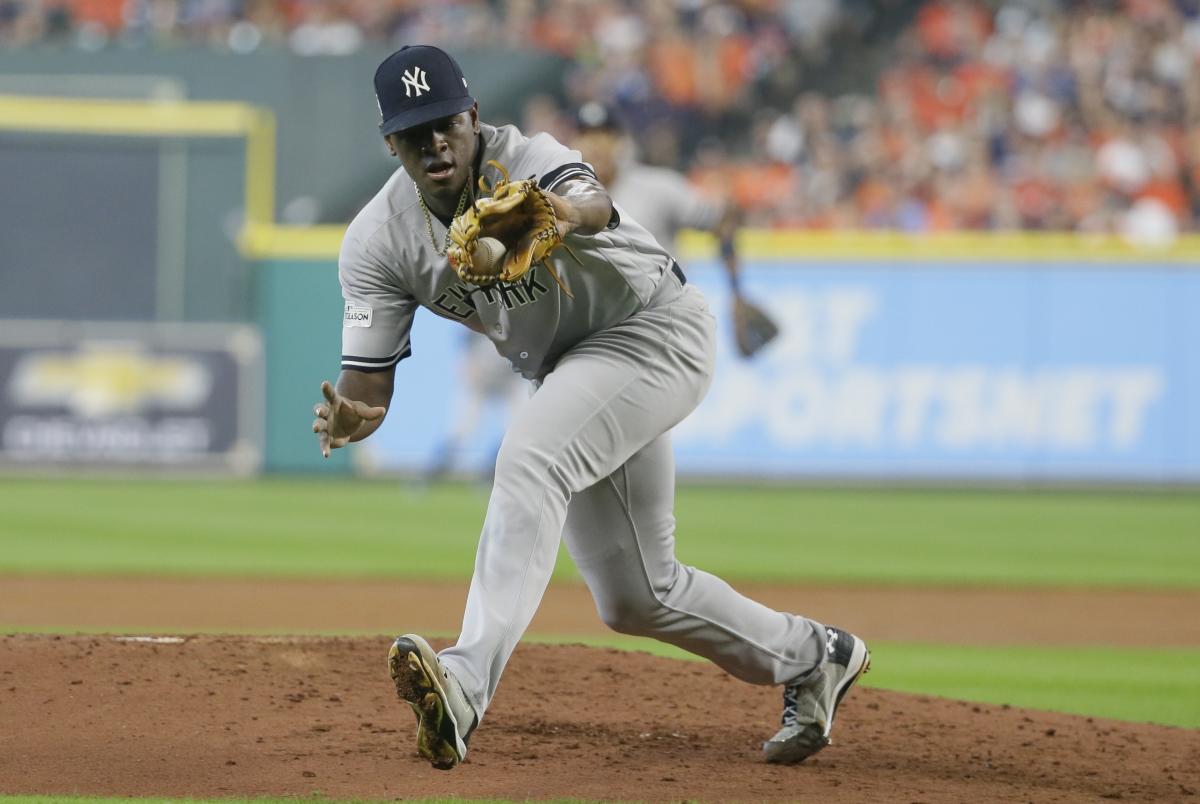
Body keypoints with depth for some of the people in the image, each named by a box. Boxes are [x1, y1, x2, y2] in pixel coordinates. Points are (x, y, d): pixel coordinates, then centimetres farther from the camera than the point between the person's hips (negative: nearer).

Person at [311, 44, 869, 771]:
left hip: (658, 333, -7)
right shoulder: (379, 241, -13)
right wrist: (348, 420, -38)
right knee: (633, 598, 10)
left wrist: (568, 215, -77)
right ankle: (812, 659, 34)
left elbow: (593, 204, -53)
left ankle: (468, 686, -46)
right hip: (573, 370, 7)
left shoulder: (529, 162, -28)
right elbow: (368, 385, -13)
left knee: (529, 460, -33)